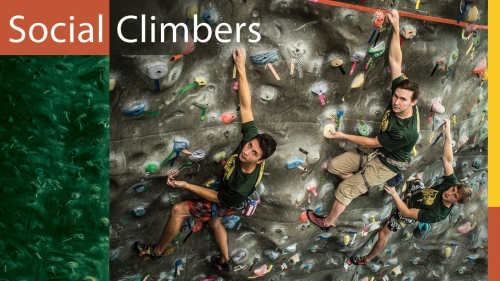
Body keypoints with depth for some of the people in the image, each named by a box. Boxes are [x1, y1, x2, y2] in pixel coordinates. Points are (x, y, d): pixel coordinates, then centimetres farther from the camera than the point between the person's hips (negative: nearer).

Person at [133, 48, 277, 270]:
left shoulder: (243, 187, -47)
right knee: (214, 222, 31)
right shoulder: (251, 137, -37)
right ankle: (225, 261, 51)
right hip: (223, 187, 7)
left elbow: (217, 198, -29)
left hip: (226, 203, -7)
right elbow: (245, 106, -32)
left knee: (178, 210, -2)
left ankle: (157, 251, 22)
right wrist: (241, 67, -37)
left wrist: (186, 185, -27)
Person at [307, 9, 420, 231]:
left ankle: (326, 223, 19)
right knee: (334, 166, 7)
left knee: (344, 191, -5)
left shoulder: (406, 132, -37)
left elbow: (374, 142, -23)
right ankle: (361, 184, 31)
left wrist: (344, 136, -13)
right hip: (375, 152, 7)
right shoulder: (399, 91, -20)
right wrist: (396, 28, -28)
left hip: (387, 164, -7)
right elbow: (395, 61, -19)